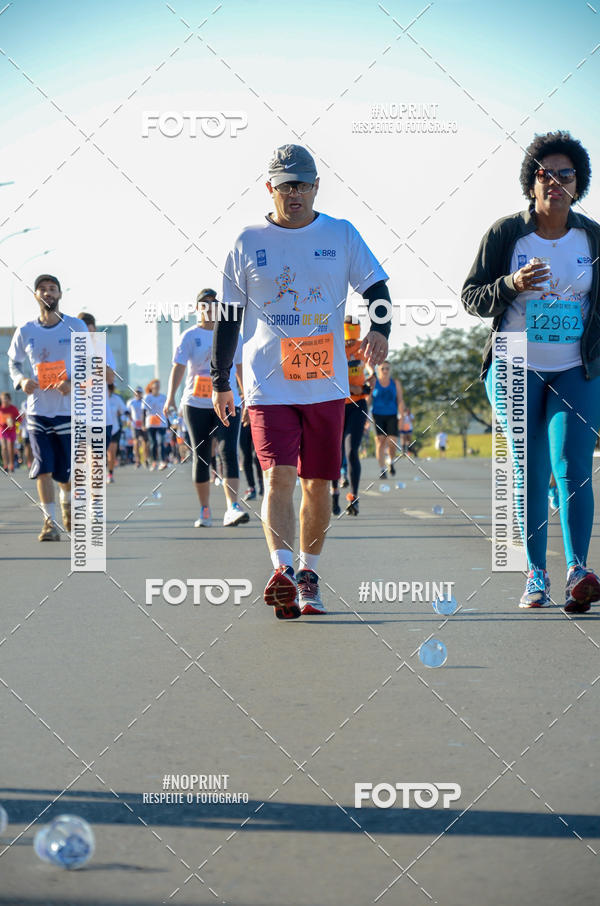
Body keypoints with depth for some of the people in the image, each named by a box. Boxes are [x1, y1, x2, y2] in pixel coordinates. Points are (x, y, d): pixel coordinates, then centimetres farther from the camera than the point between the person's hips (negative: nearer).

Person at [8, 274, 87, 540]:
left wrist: (74, 382, -15)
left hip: (68, 409, 0)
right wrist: (21, 380, -8)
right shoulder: (25, 332, 2)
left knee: (65, 472, 5)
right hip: (38, 410, 1)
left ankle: (67, 500, 37)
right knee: (43, 468, -8)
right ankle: (49, 521, 1)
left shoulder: (76, 327, -1)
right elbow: (13, 362, 13)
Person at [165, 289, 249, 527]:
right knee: (201, 457, 4)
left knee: (228, 451, -15)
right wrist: (170, 397, -18)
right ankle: (204, 511, 15)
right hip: (196, 404, 0)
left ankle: (232, 508, -24)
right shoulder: (190, 336, 3)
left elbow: (240, 368, 18)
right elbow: (178, 367, -6)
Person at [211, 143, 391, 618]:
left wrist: (380, 329, -16)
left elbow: (377, 289, 6)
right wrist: (220, 381, 10)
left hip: (325, 384, 2)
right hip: (267, 384, -1)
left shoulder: (342, 235, 5)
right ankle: (282, 570, -27)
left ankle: (309, 574, 21)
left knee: (318, 483, 8)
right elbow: (229, 315, 9)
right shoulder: (249, 242, 4)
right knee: (278, 477, -16)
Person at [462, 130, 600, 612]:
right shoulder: (505, 233, -2)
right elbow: (471, 296, 0)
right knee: (531, 474, 1)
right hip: (515, 368, 0)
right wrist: (511, 286, -19)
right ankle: (536, 576, 8)